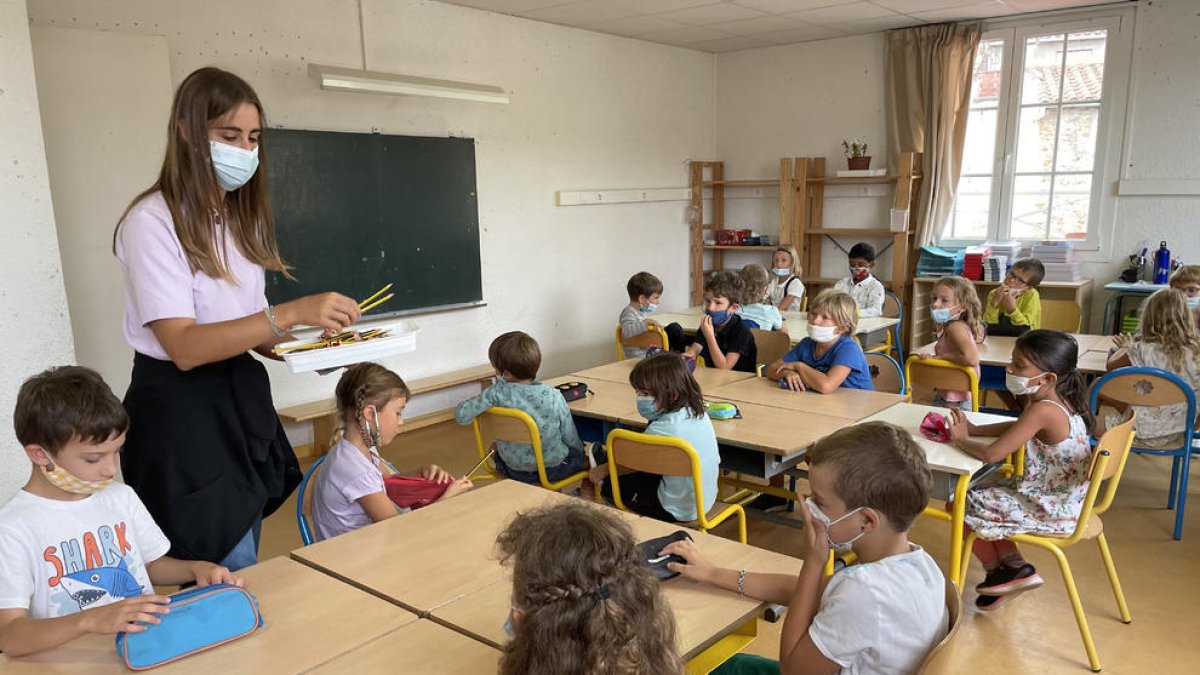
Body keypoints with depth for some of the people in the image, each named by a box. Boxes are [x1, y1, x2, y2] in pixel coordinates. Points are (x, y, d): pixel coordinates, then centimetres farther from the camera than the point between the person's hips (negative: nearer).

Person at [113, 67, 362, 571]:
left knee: (246, 571, 15)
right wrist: (289, 313, -34)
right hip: (182, 414, -7)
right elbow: (184, 346, -23)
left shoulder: (242, 217, 11)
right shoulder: (152, 221, -15)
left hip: (241, 403, 8)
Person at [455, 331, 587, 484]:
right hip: (552, 469, -1)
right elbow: (571, 439, -11)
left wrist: (487, 399, 0)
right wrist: (581, 450, 11)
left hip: (512, 470, 1)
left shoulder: (496, 393, -22)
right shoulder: (554, 397, -19)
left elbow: (461, 414, -18)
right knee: (582, 454, 27)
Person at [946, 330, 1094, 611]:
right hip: (1058, 499, 10)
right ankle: (1013, 566, 19)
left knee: (961, 504, 0)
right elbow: (1018, 427, 19)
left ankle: (996, 571, 23)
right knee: (982, 488, 21)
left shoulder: (1042, 410, -28)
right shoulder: (1060, 402, 1)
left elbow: (991, 454, -30)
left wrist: (960, 439, -11)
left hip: (1048, 509, -10)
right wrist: (973, 429, 7)